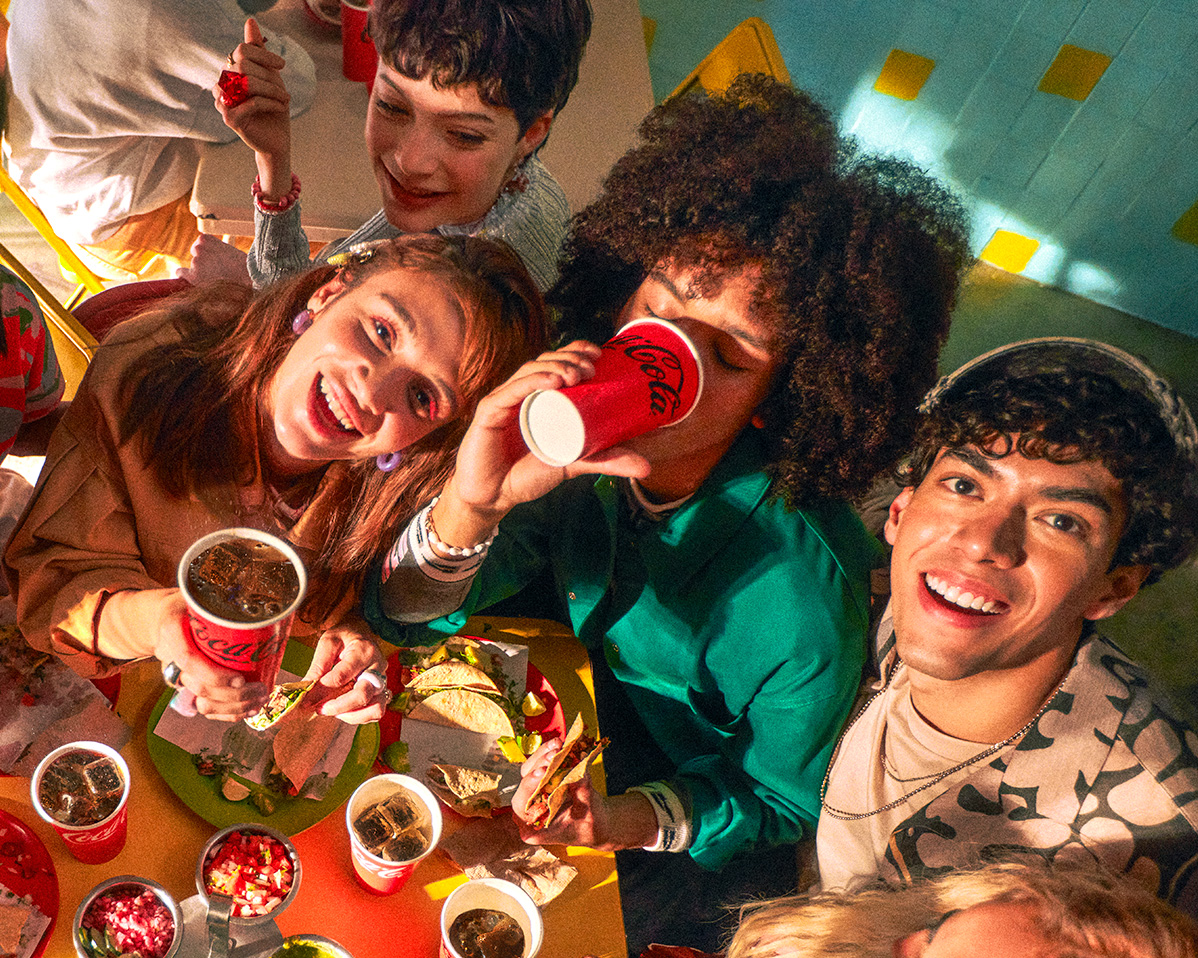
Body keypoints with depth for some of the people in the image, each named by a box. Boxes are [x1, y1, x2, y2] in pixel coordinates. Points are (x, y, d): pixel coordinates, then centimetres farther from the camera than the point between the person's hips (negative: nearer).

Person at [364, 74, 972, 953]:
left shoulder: (802, 598, -36)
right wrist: (471, 502, -44)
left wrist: (635, 822, -35)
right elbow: (407, 619, -22)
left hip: (689, 854, -3)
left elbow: (780, 801, -16)